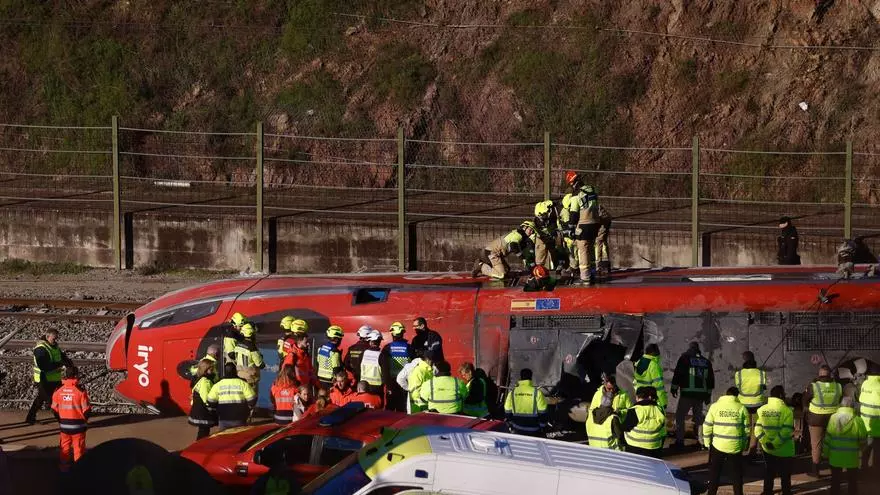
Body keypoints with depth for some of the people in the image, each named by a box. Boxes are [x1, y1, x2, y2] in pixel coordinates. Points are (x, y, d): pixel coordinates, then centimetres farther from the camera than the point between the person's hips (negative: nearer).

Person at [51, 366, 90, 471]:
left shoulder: (58, 391, -7)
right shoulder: (80, 391, -17)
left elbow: (54, 409, 2)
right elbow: (86, 410, -11)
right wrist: (85, 420, 10)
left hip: (64, 425, 3)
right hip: (78, 426, -3)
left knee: (65, 446, 18)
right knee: (79, 447, 10)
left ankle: (64, 466, 24)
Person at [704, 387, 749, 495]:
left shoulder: (715, 407, -3)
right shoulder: (741, 408, -2)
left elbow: (707, 426, -2)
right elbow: (746, 429, 1)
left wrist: (707, 442, 9)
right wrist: (744, 445, 11)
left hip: (718, 446, 0)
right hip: (735, 447, 0)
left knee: (714, 474, 12)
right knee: (736, 474, 13)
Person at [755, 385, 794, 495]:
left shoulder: (762, 410, -3)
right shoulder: (786, 410, -17)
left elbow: (758, 429, -10)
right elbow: (786, 431, -25)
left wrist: (766, 442, -13)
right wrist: (775, 443, -21)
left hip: (768, 449, 4)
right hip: (784, 450, -4)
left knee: (769, 473, 20)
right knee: (785, 474, 12)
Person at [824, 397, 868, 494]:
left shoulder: (833, 418, -9)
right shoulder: (857, 420, -12)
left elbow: (827, 439, -6)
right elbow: (863, 441, -5)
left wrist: (825, 453, 7)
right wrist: (860, 448, 18)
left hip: (835, 457, 1)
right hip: (852, 458, -1)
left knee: (835, 480, 17)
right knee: (852, 482, 14)